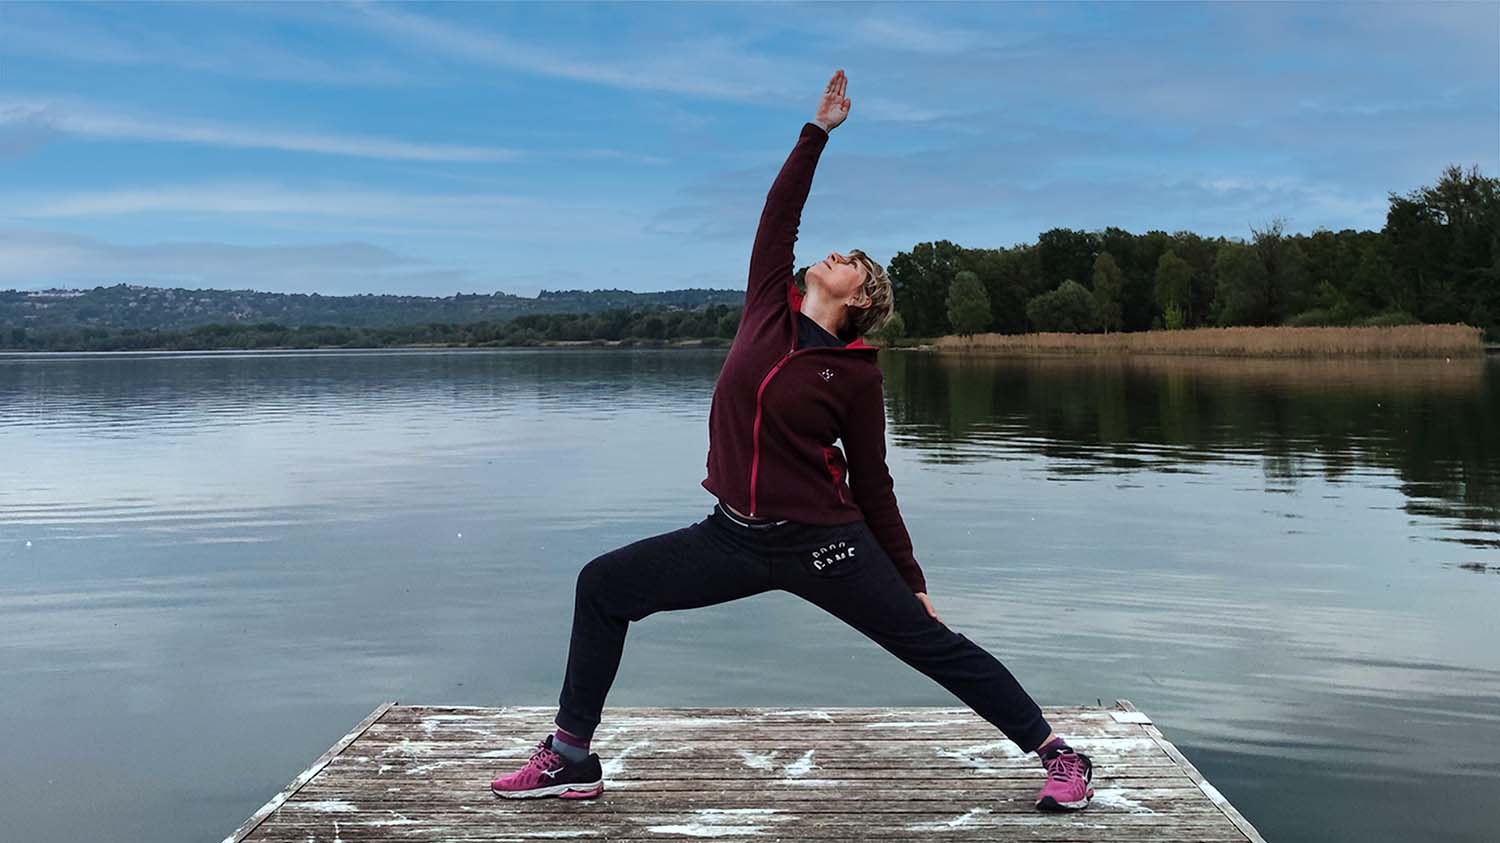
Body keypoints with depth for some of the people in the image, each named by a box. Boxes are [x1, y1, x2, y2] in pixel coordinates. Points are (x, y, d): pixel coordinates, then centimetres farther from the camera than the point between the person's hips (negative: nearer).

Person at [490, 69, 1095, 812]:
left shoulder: (857, 371, -6)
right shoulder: (769, 308, 5)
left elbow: (872, 484, 0)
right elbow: (780, 214, 5)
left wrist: (912, 582, 3)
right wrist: (819, 130, 8)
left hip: (823, 541, -5)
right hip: (736, 535, 5)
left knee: (934, 645, 1)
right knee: (603, 586, 3)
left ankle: (1058, 755, 17)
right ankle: (572, 757, 12)